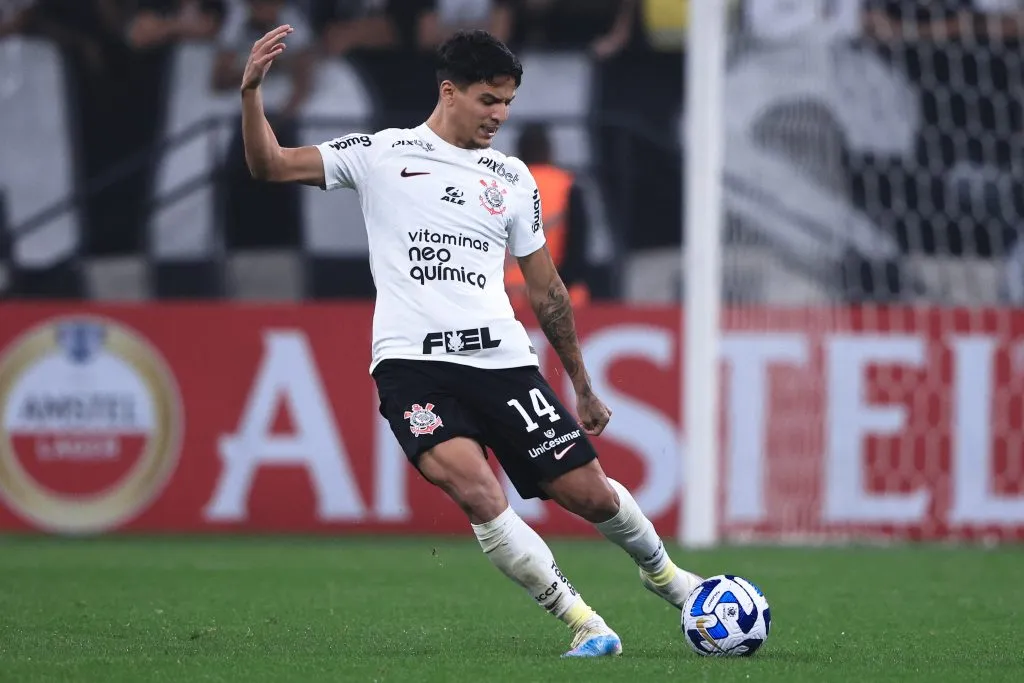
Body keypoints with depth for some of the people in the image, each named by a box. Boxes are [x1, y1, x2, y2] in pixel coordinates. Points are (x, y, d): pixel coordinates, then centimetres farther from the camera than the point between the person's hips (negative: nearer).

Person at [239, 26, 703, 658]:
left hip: (504, 362, 3)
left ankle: (660, 571, 31)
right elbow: (271, 165, 2)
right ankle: (585, 623, -17)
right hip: (413, 364, -3)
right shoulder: (382, 154, 6)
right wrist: (251, 93, -15)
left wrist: (584, 387, 21)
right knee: (479, 492, -26)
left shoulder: (514, 179, 14)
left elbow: (546, 290, 20)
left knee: (589, 493, -1)